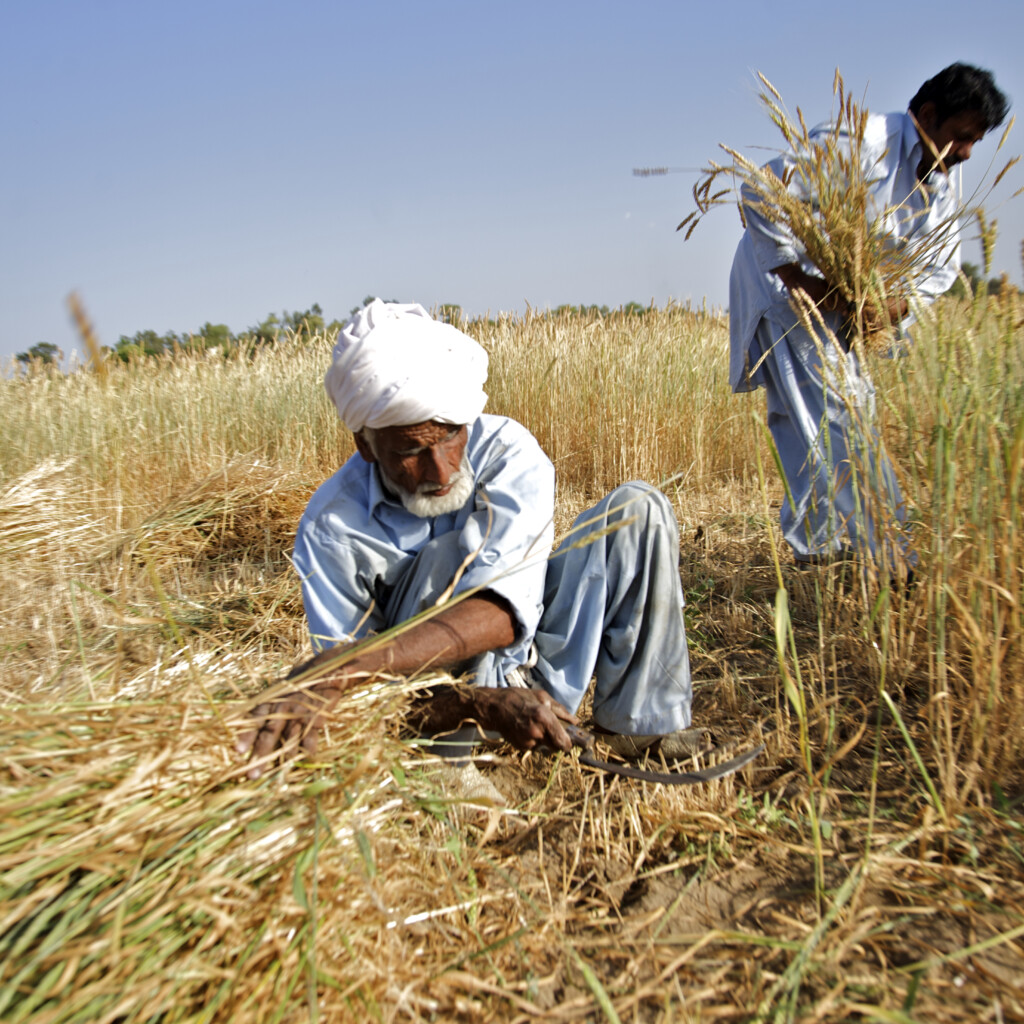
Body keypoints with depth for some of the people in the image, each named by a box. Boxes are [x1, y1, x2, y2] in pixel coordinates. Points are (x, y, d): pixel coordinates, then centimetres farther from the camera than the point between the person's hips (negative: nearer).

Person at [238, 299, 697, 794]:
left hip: (534, 654, 3)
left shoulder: (506, 451, -19)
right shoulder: (331, 529, -19)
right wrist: (479, 707, -38)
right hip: (445, 697, -2)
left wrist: (346, 668, -46)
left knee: (637, 507, -16)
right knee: (451, 548, -32)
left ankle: (642, 722, -8)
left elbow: (503, 612, -33)